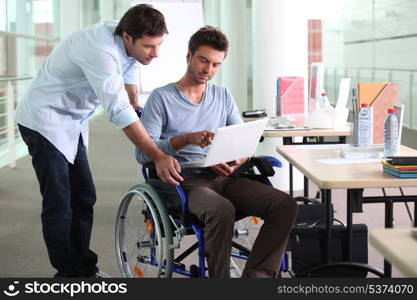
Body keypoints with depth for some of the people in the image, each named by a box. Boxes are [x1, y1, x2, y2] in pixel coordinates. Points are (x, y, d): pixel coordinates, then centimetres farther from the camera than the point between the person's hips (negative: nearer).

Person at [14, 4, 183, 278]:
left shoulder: (130, 44, -5)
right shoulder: (100, 51, -32)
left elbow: (130, 99, 7)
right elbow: (119, 111, -38)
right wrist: (158, 157, -39)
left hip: (73, 123, 9)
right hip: (45, 120, -9)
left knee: (84, 198, 8)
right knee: (59, 204, -8)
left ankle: (83, 269, 17)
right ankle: (67, 273, 2)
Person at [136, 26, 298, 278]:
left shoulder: (223, 96, 18)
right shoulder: (161, 98, 2)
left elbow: (245, 141, 15)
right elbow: (143, 153, -8)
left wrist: (239, 160, -10)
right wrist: (187, 139, -23)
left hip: (223, 177, 5)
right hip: (186, 180, -5)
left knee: (285, 205, -18)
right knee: (222, 209, -38)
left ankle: (256, 275, -16)